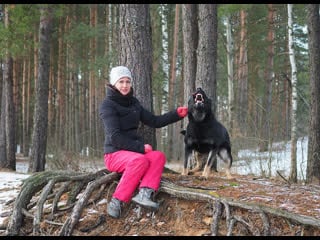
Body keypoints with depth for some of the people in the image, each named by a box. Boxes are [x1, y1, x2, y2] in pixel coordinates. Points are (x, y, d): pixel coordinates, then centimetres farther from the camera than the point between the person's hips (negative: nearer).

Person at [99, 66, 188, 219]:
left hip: (135, 151, 6)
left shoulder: (133, 102, 13)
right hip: (114, 154, -6)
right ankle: (117, 201, -32)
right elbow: (115, 137, -18)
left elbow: (154, 121, 14)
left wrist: (176, 114, 1)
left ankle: (144, 194, -42)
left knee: (159, 156, -23)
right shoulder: (107, 105, -9)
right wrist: (140, 147, -19)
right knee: (140, 160, -36)